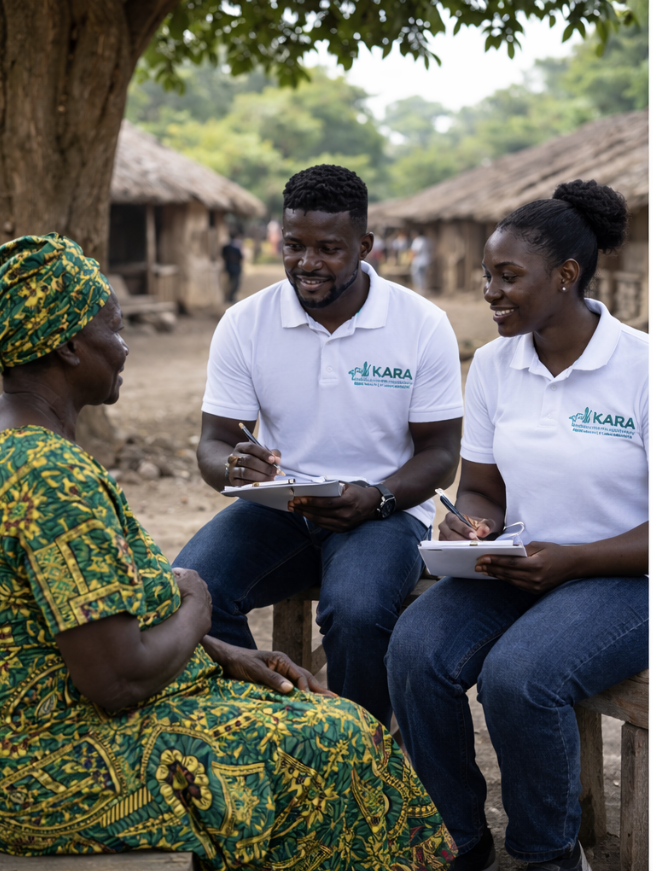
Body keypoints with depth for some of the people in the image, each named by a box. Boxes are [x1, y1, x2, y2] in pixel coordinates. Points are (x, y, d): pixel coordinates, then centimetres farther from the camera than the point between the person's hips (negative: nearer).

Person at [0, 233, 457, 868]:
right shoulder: (54, 476, -26)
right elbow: (119, 683, -27)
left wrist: (224, 654, 6)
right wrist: (193, 606, -7)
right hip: (59, 774, -10)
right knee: (330, 742, -3)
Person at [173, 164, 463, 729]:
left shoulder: (424, 326, -5)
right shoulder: (245, 323, 0)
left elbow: (440, 453, -1)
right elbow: (214, 442, 3)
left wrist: (376, 499, -20)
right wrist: (233, 467, -23)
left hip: (383, 510, -2)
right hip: (277, 508, 3)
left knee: (357, 612, -35)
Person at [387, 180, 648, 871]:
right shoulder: (493, 365, 5)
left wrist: (569, 561, -22)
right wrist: (469, 525, -11)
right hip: (513, 566, 5)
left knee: (518, 675, -32)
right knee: (415, 651, -23)